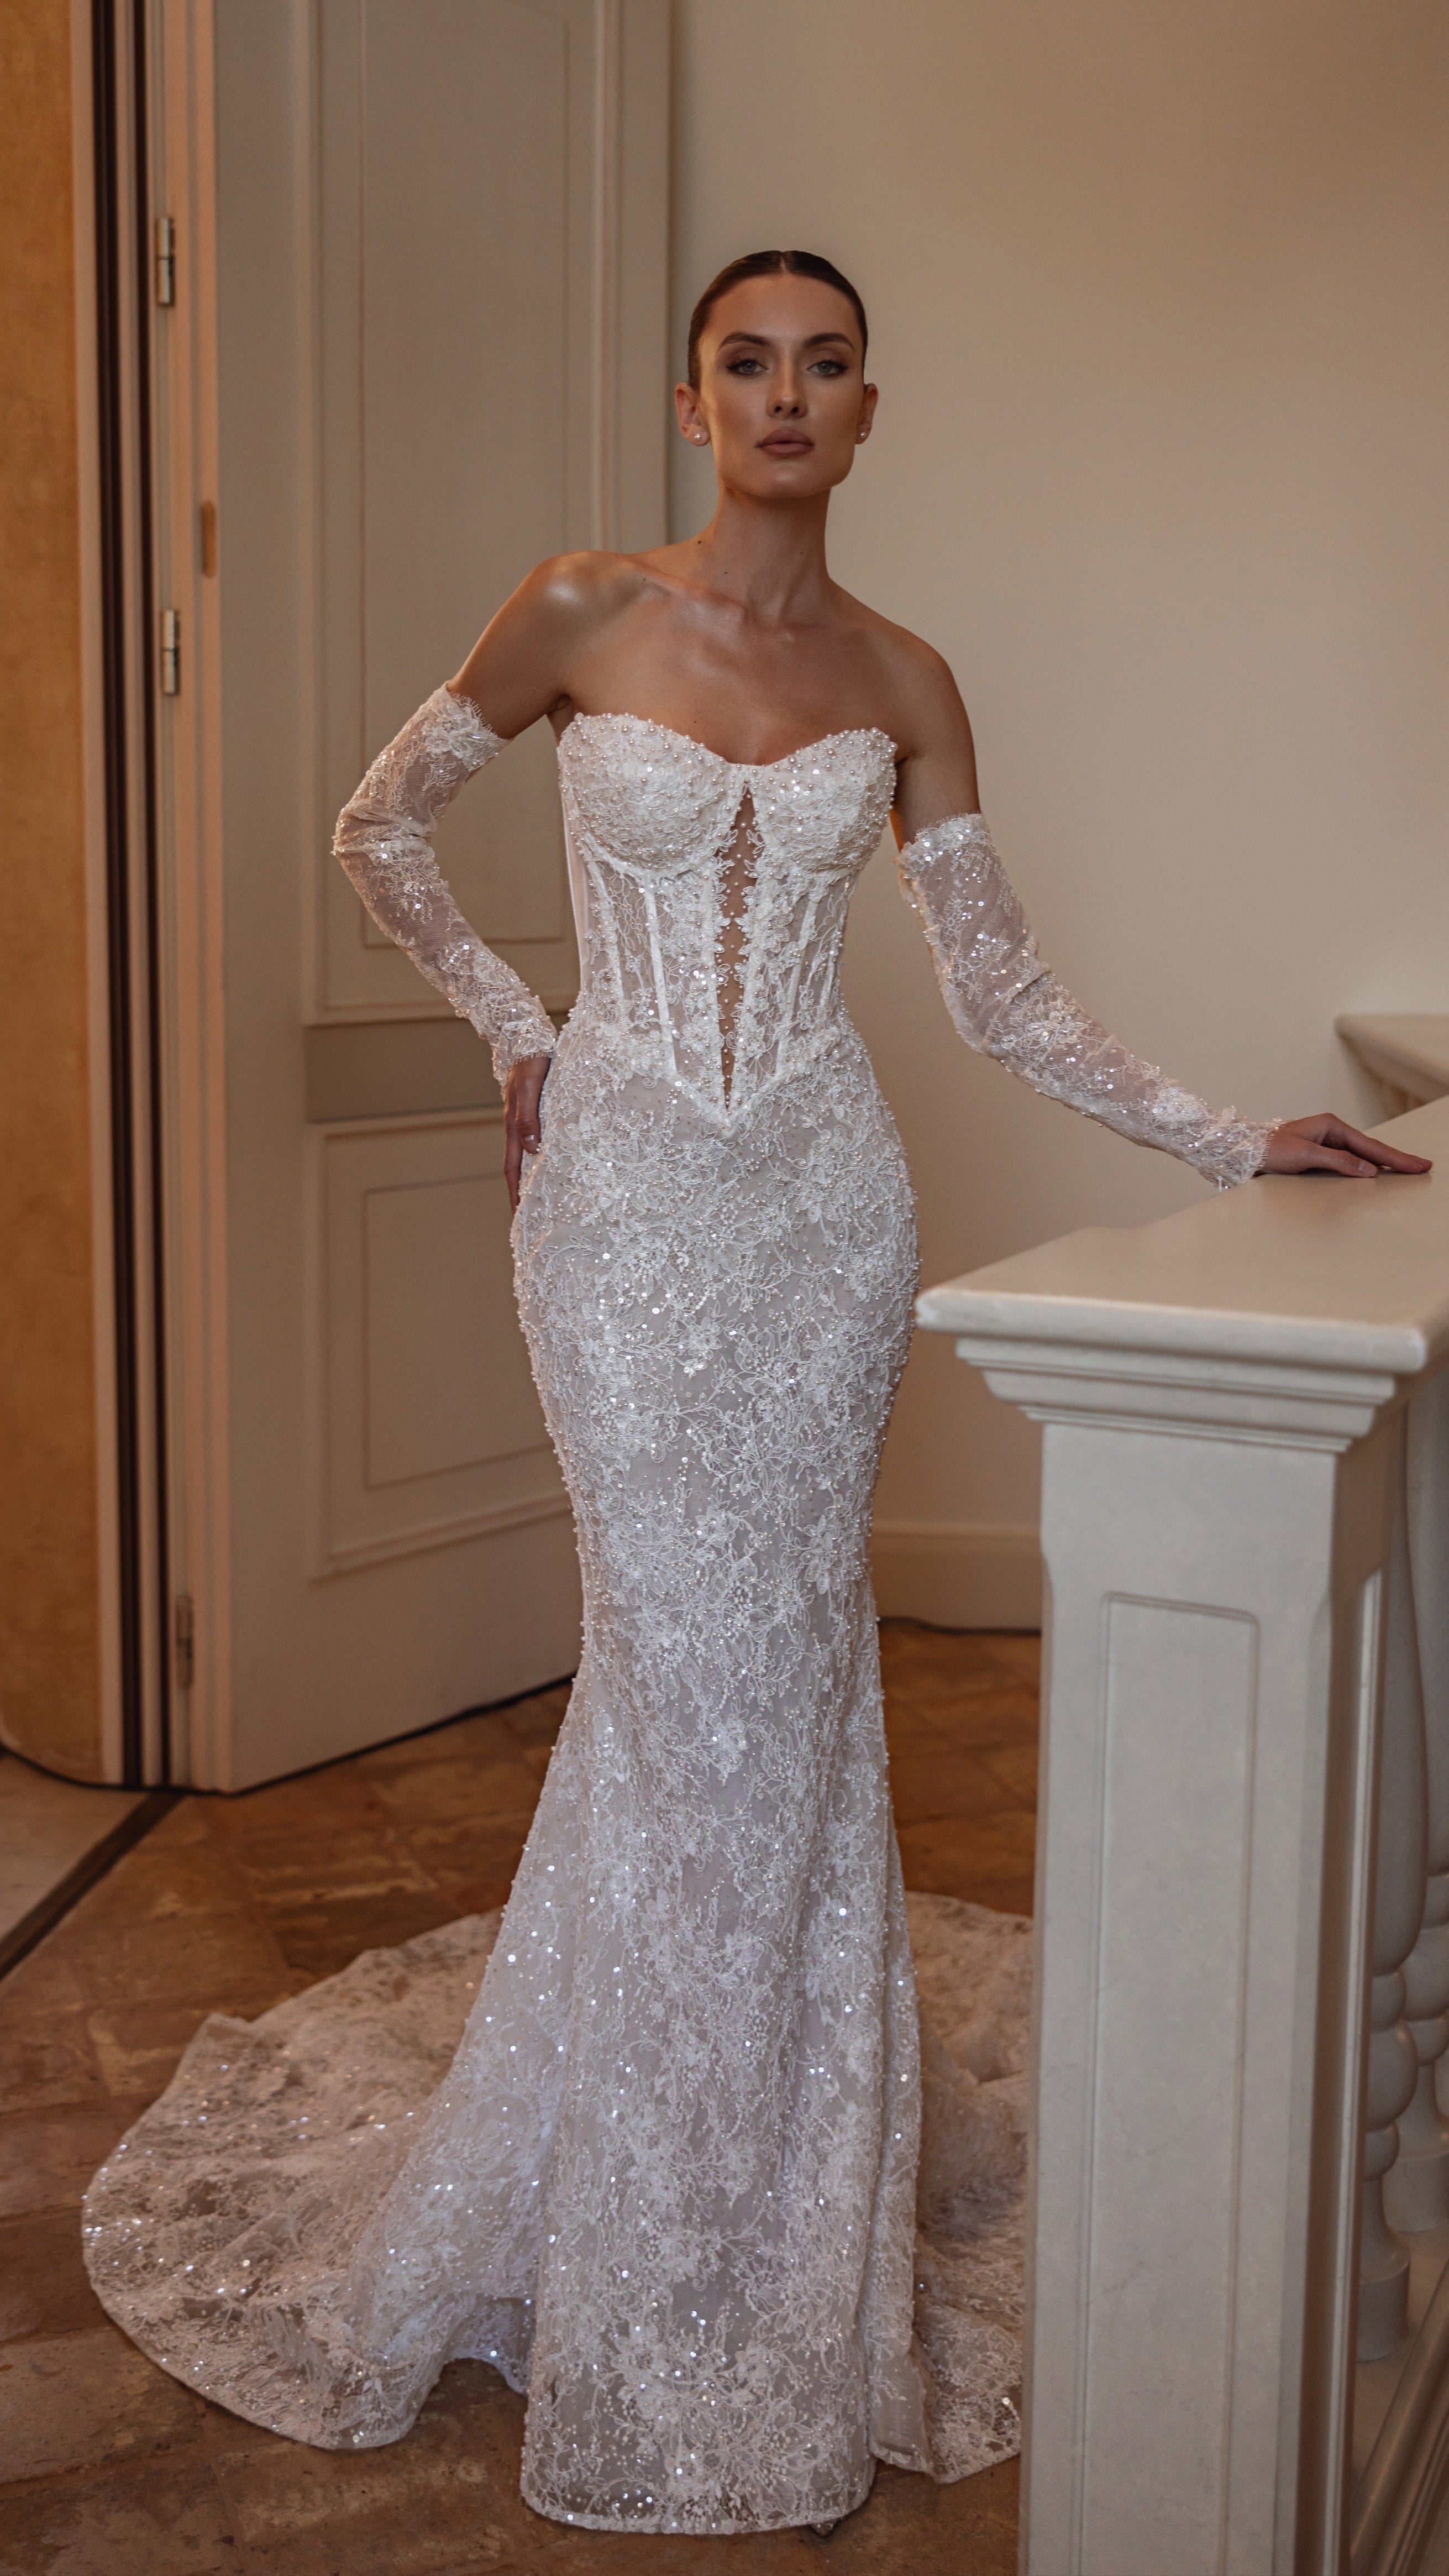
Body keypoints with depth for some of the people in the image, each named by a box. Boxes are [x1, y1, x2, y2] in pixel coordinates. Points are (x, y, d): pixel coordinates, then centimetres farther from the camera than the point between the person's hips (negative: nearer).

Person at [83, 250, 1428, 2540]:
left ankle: (767, 2183, 26)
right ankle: (666, 2243, 20)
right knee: (685, 1665, 0)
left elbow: (1005, 997, 7)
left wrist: (1237, 1143, 1)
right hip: (622, 1197, -2)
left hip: (824, 1204, 2)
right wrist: (520, 1035, 5)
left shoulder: (902, 684, 6)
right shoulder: (581, 615, 0)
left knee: (778, 1659, 5)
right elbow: (382, 832, 12)